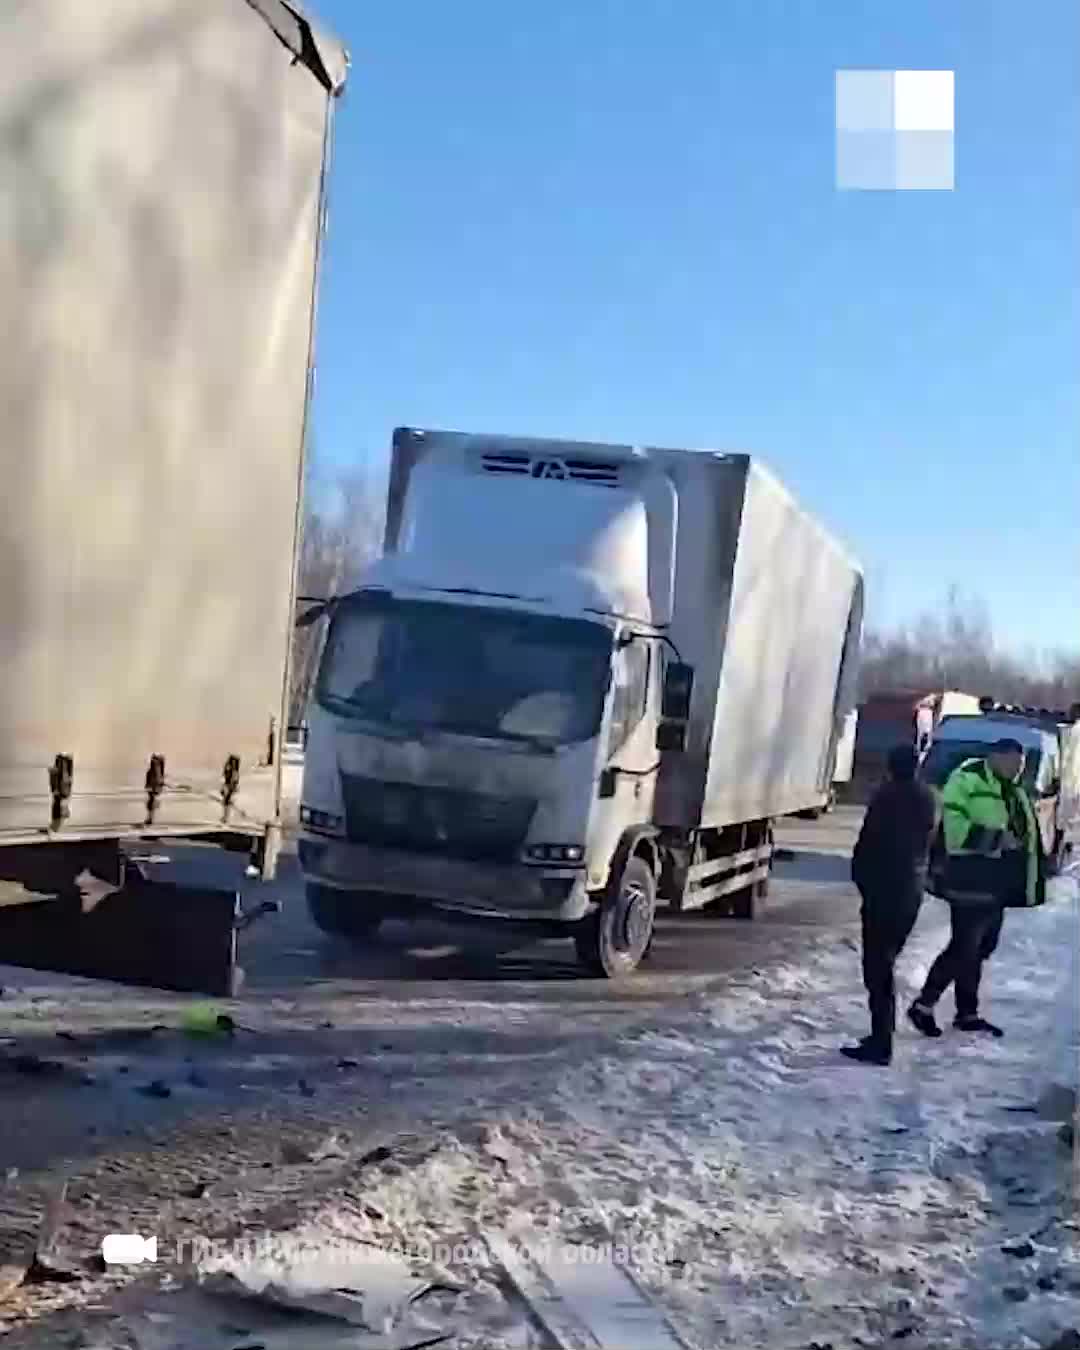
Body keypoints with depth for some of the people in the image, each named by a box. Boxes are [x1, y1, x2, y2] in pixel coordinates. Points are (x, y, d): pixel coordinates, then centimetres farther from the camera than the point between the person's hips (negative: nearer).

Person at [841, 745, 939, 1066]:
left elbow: (869, 841, -11)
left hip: (885, 889, -8)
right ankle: (883, 1033, 27)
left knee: (878, 965, -5)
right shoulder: (927, 798, 8)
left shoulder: (888, 796, -14)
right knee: (886, 961, 20)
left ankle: (880, 1043, -8)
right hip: (912, 890, 8)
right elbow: (928, 842, 12)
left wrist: (860, 876, 1)